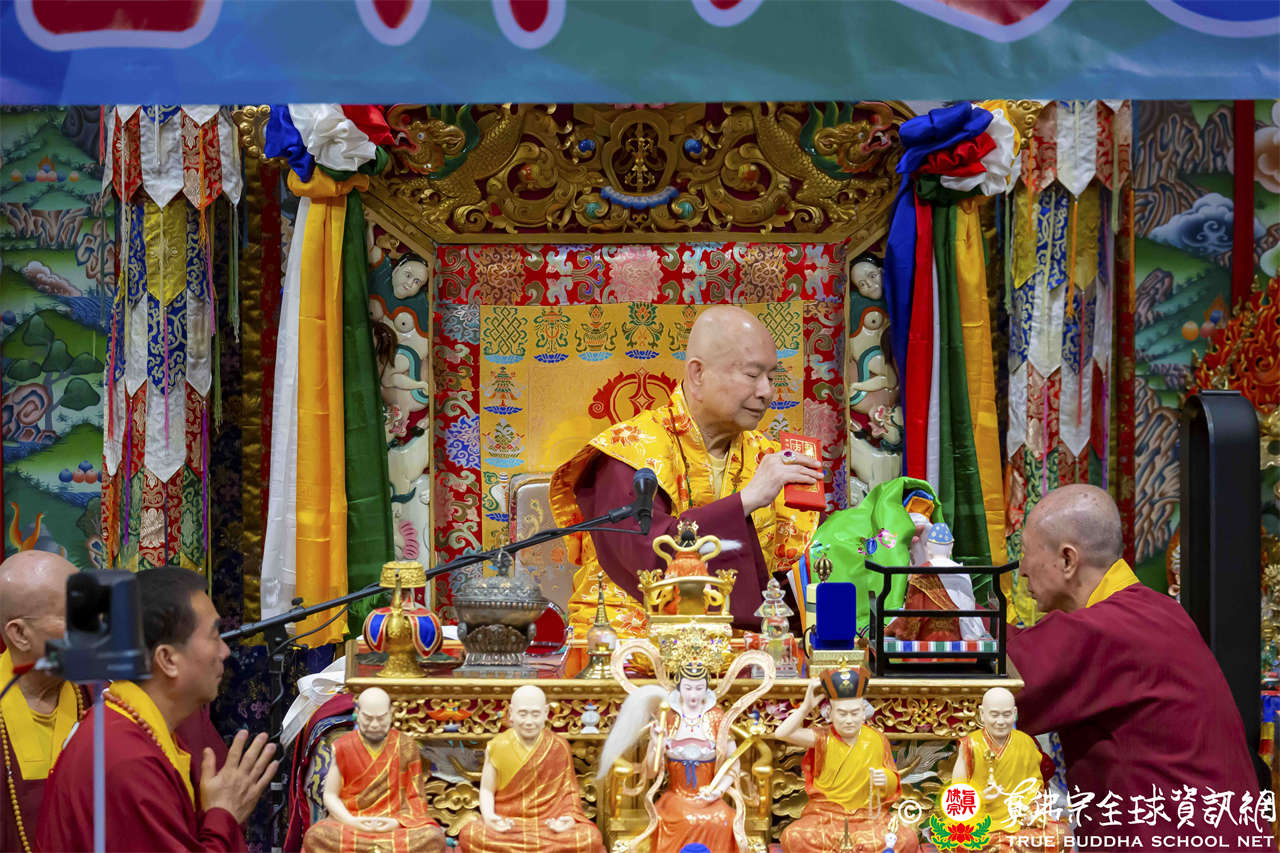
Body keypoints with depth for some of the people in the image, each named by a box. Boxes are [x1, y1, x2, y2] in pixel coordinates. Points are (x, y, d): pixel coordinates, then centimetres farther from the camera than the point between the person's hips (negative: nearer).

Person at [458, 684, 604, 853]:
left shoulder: (559, 747, 3)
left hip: (550, 823, 1)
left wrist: (569, 817, -13)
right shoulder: (498, 747, 2)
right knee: (469, 835, -33)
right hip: (507, 824, 0)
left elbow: (568, 791, 7)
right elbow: (487, 790, 5)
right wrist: (488, 816, -15)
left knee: (591, 838, -31)